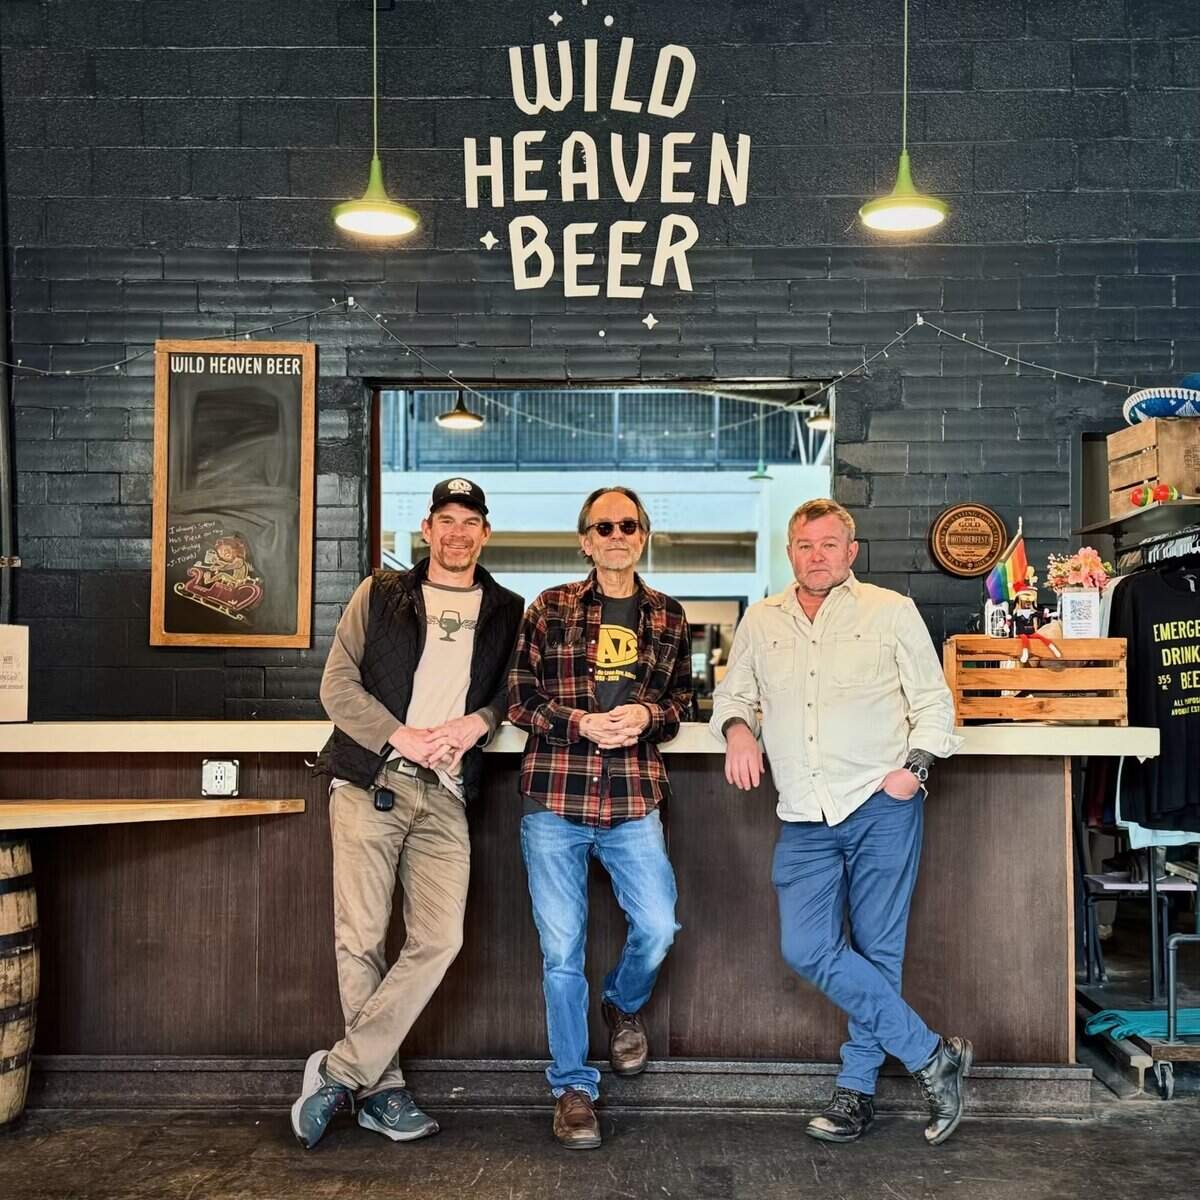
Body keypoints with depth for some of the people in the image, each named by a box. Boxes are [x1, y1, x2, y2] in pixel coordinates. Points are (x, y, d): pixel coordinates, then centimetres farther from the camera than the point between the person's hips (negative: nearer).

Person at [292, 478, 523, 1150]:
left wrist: (478, 722, -7)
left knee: (440, 940, -10)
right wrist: (404, 737, -8)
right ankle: (381, 1084, 10)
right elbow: (338, 685, 4)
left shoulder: (507, 612, 16)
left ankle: (339, 1072, 0)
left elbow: (517, 688, 14)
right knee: (361, 939, -4)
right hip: (369, 783, -1)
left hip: (444, 793, 1)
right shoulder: (380, 595, 11)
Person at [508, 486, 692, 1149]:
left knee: (658, 928, -4)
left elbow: (682, 701, 15)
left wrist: (648, 715, -6)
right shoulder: (550, 609, 3)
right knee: (561, 948, 2)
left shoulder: (667, 616, 10)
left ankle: (623, 1005, 32)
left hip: (633, 799, 2)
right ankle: (573, 1087, 18)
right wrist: (581, 723, -13)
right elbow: (518, 699, 2)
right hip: (554, 796, -1)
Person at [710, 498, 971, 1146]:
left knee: (876, 951, 1)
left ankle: (857, 1088, 16)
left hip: (881, 806, -3)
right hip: (805, 817, 3)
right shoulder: (760, 620, 13)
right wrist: (738, 727, 0)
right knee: (807, 949, -8)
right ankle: (932, 1056, 3)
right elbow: (733, 692, 22)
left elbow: (934, 703, 6)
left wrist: (914, 766, -9)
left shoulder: (892, 612, 5)